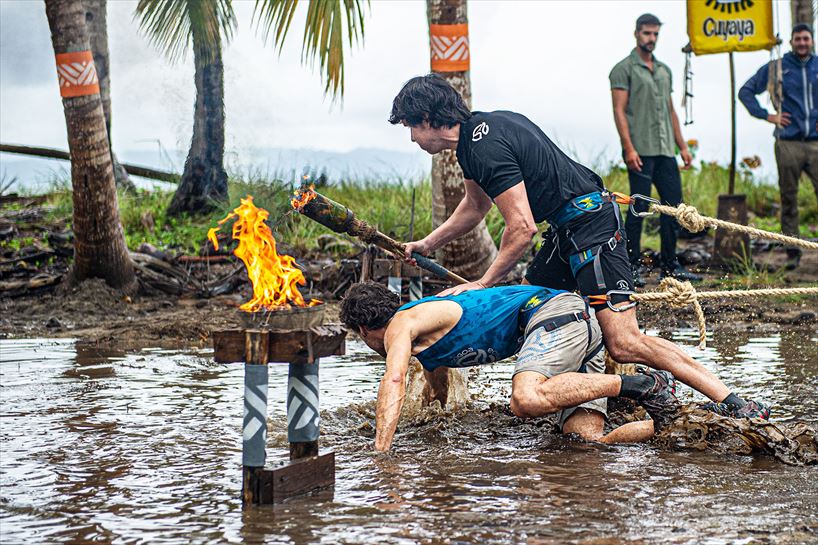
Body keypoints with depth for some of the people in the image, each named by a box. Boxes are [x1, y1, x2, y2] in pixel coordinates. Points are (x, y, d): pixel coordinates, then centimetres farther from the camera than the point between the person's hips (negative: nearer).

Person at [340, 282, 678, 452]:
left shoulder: (401, 324, -2)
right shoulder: (424, 348, 27)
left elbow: (394, 380, -21)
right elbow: (439, 399, 46)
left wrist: (378, 453, -26)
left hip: (557, 313, -9)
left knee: (526, 400, -35)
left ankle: (639, 385, -26)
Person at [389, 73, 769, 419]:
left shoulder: (487, 147, -18)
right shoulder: (476, 133, 15)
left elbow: (522, 227, -20)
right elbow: (475, 206, 32)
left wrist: (483, 284, -11)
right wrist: (427, 244, 38)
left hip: (591, 227, -11)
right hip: (568, 229, 11)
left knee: (624, 343, -17)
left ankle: (735, 405, -14)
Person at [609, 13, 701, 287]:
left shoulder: (664, 70, 20)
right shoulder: (624, 69, -1)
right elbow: (619, 111, -8)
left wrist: (682, 146, 16)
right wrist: (629, 148, -17)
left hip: (665, 151, 7)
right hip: (640, 151, -7)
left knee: (673, 205, 5)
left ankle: (670, 266, 13)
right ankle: (632, 268, 2)